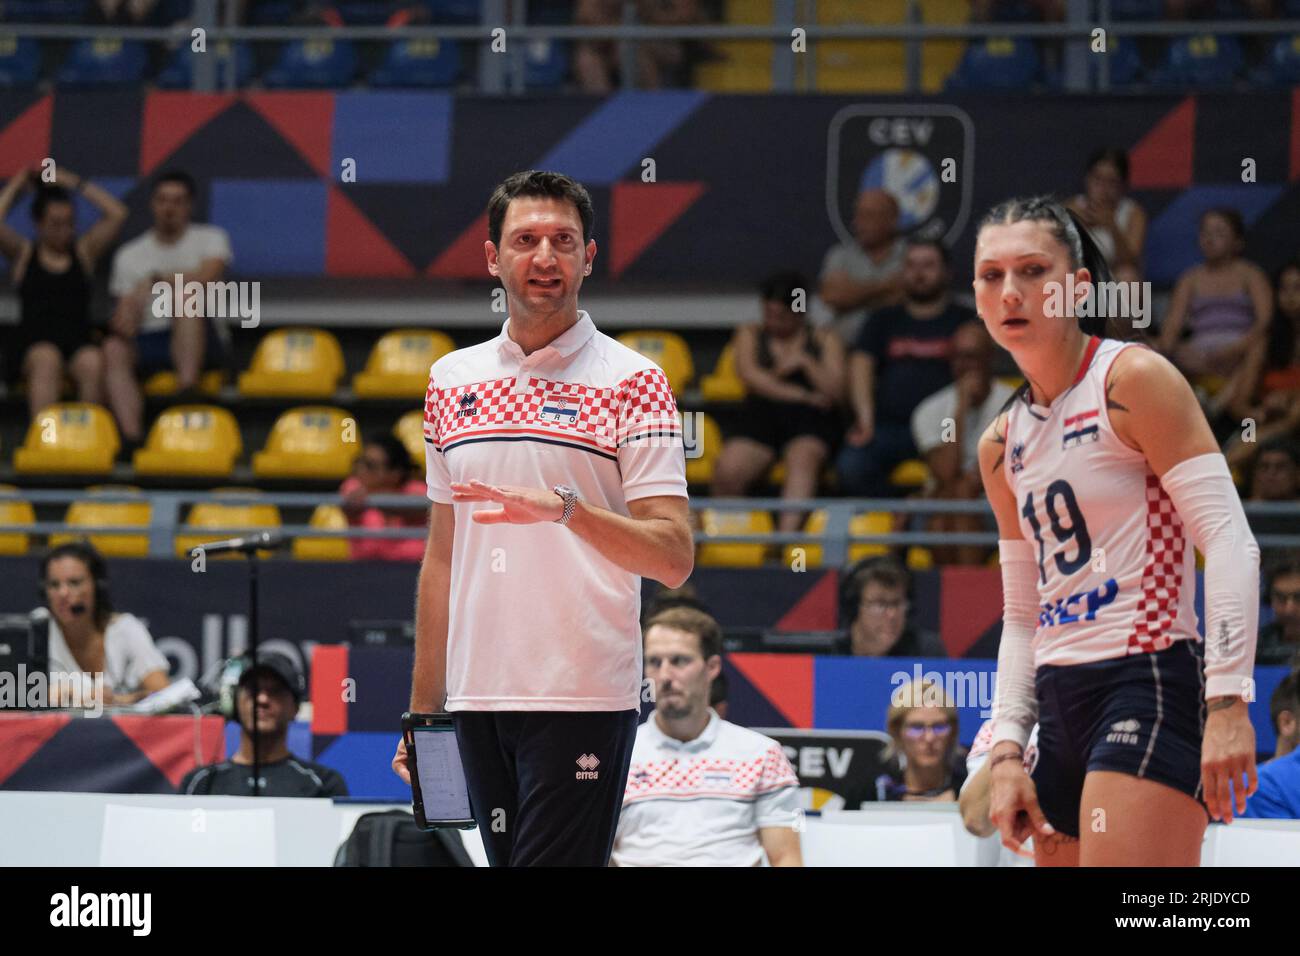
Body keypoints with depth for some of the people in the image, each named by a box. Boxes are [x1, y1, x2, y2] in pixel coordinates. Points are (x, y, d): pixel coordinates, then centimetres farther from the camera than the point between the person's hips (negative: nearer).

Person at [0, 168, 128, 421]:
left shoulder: (84, 251, 19)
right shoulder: (24, 254, 16)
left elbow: (117, 214, 10)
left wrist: (76, 184, 13)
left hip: (79, 340, 1)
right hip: (33, 342, -1)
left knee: (93, 363, -35)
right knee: (46, 361, -38)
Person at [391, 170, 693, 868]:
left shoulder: (632, 382, -2)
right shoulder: (453, 380, 13)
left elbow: (673, 558, -9)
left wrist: (564, 509, -25)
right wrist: (422, 709, 15)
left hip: (583, 701, -5)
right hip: (476, 698, 5)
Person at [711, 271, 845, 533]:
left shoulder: (824, 340, 22)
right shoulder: (750, 334, 24)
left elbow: (835, 392, 11)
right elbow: (750, 375, 5)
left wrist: (804, 362, -2)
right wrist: (802, 395, -2)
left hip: (809, 419, -2)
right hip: (761, 415, 2)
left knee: (803, 458, -39)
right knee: (727, 470, -32)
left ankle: (786, 534, -59)